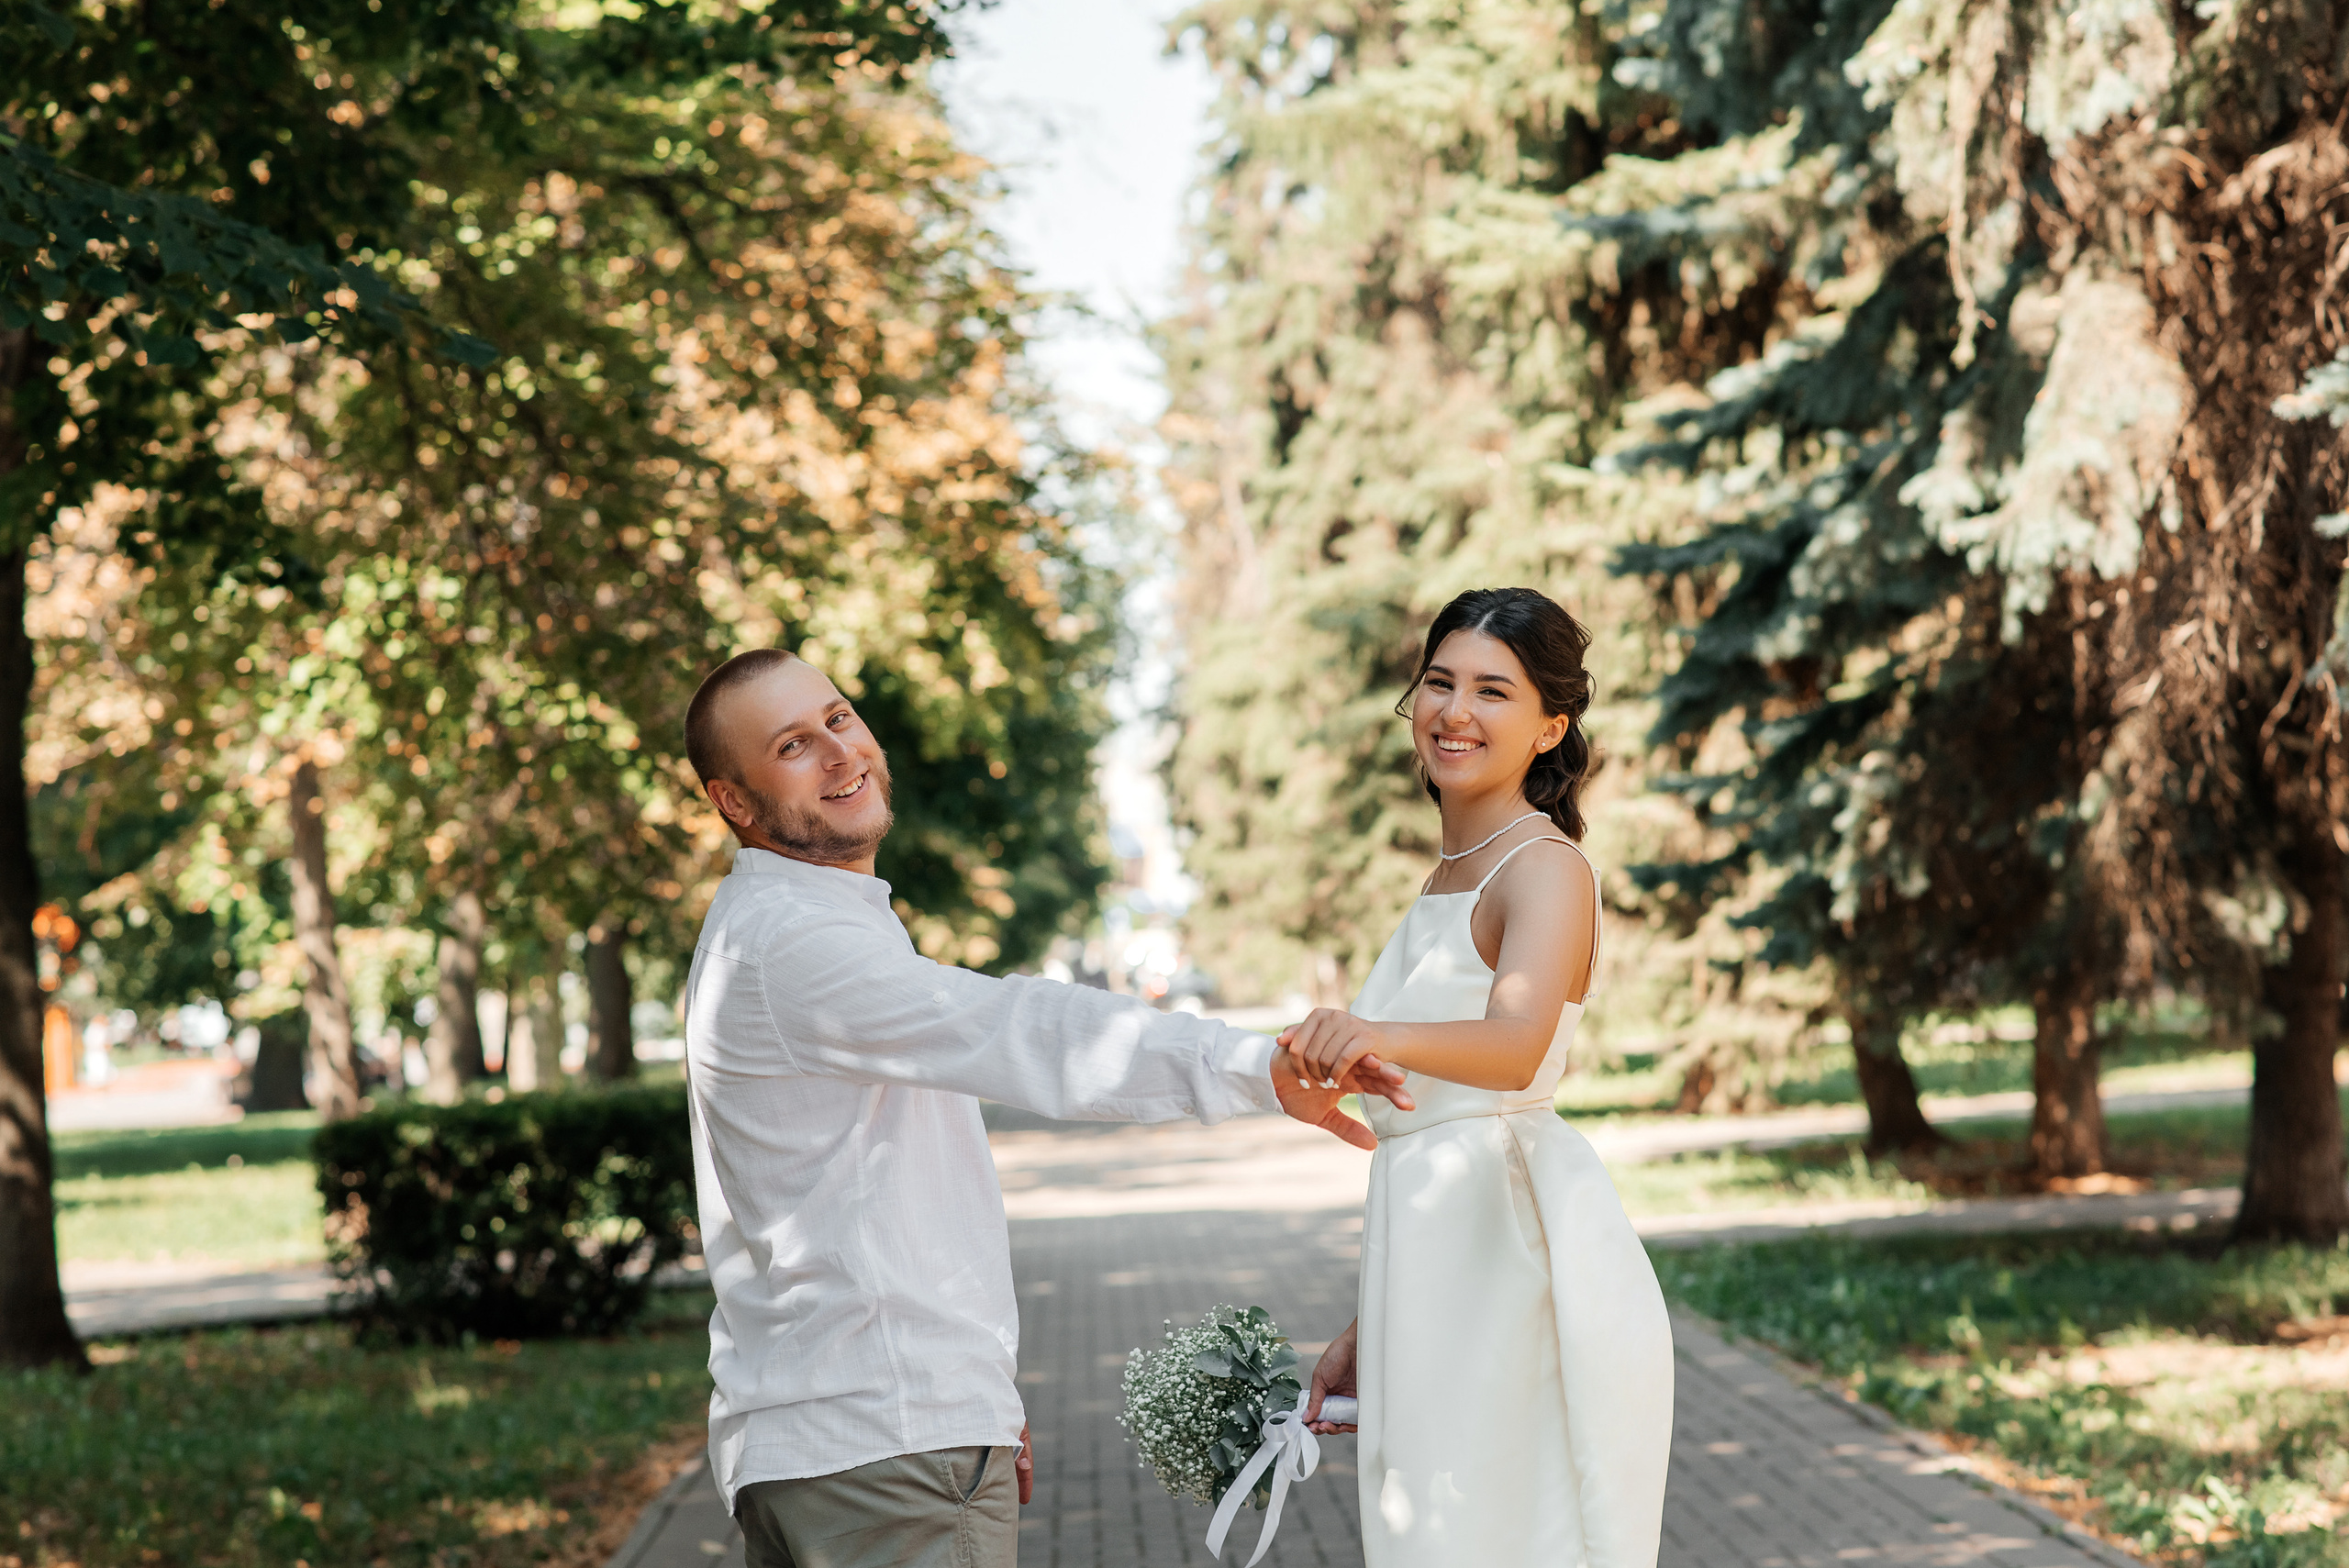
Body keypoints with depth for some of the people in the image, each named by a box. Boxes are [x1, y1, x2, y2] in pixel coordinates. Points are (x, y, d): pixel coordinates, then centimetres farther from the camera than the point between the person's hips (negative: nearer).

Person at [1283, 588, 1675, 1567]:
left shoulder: (1547, 867, -8)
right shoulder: (1448, 881, 19)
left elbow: (1517, 1045, -29)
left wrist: (1379, 1038, -48)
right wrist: (1367, 1328, 18)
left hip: (1517, 1263, -9)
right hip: (1437, 1274, 9)